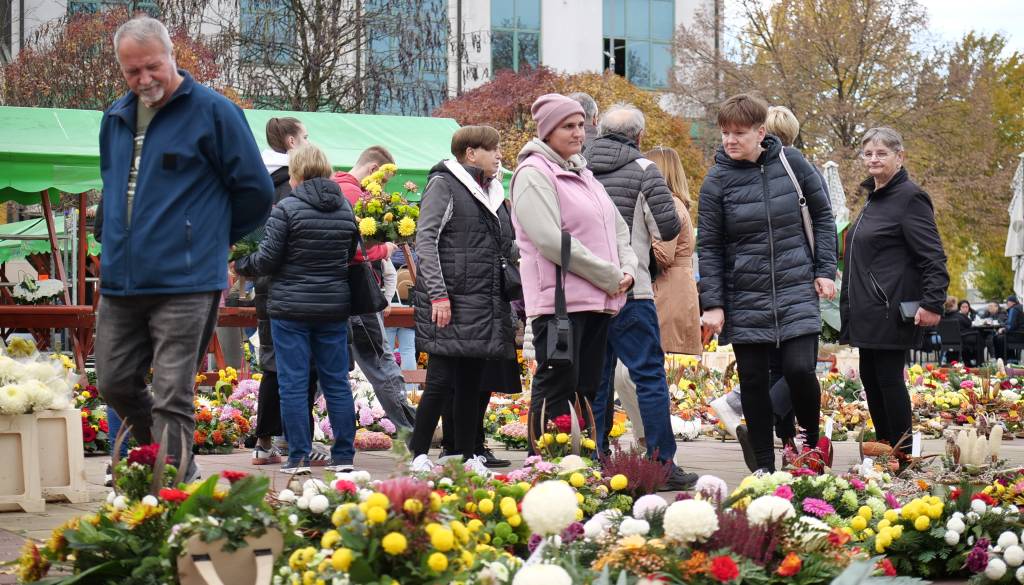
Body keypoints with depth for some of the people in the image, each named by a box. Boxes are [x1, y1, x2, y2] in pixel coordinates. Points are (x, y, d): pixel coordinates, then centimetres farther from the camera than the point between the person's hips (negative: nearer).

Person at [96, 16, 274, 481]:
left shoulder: (212, 111, -5)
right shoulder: (115, 119, 14)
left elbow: (256, 191, -1)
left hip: (184, 284, -7)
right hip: (119, 282, 7)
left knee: (172, 398, -7)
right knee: (115, 383, 12)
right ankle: (177, 468, 31)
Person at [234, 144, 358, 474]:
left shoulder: (287, 209, -11)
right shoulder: (345, 209, 6)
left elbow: (267, 259, -9)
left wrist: (240, 266, 10)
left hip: (291, 308, -5)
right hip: (333, 307, 5)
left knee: (293, 383, 0)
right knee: (337, 382, 9)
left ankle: (298, 456, 0)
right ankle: (343, 456, 11)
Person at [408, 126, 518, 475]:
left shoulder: (492, 192, 19)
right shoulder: (444, 184, -4)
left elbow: (508, 246, 23)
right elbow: (426, 240, -11)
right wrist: (437, 294, -19)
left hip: (484, 302, 8)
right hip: (449, 301, -7)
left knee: (472, 381, 10)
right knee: (442, 380, -8)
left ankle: (468, 456, 15)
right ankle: (419, 455, 1)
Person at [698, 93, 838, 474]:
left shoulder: (791, 162, -2)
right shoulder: (717, 181, -4)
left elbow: (822, 215, 8)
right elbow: (709, 247, 0)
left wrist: (825, 270, 1)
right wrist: (713, 303, -6)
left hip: (797, 289, 0)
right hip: (745, 296, 1)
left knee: (799, 369, -13)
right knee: (753, 381, 3)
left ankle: (812, 438, 16)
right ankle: (763, 466, 14)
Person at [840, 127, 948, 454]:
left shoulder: (909, 198, -11)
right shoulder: (874, 199, 17)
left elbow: (933, 257, -16)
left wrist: (933, 303, -24)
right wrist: (850, 310, 21)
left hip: (891, 311, -9)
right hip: (868, 312, 9)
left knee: (888, 378, -7)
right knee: (870, 377, 11)